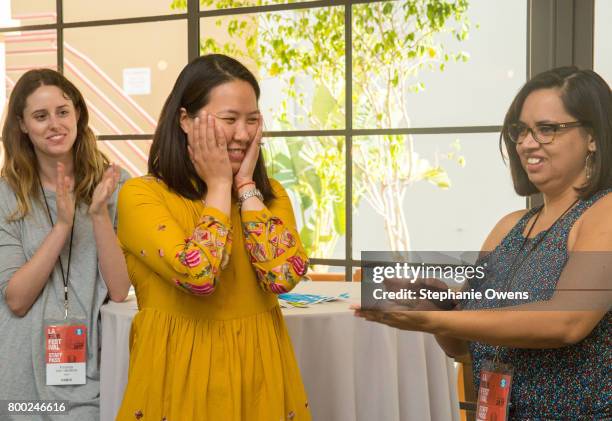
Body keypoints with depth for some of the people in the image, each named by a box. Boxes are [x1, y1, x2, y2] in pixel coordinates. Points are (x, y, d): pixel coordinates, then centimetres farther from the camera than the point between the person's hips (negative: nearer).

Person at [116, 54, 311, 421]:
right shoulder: (141, 195, -10)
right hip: (182, 375, -4)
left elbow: (283, 275, -13)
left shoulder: (270, 194, 4)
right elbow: (199, 277, -24)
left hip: (260, 374, 4)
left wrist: (246, 185, -9)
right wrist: (219, 186, -12)